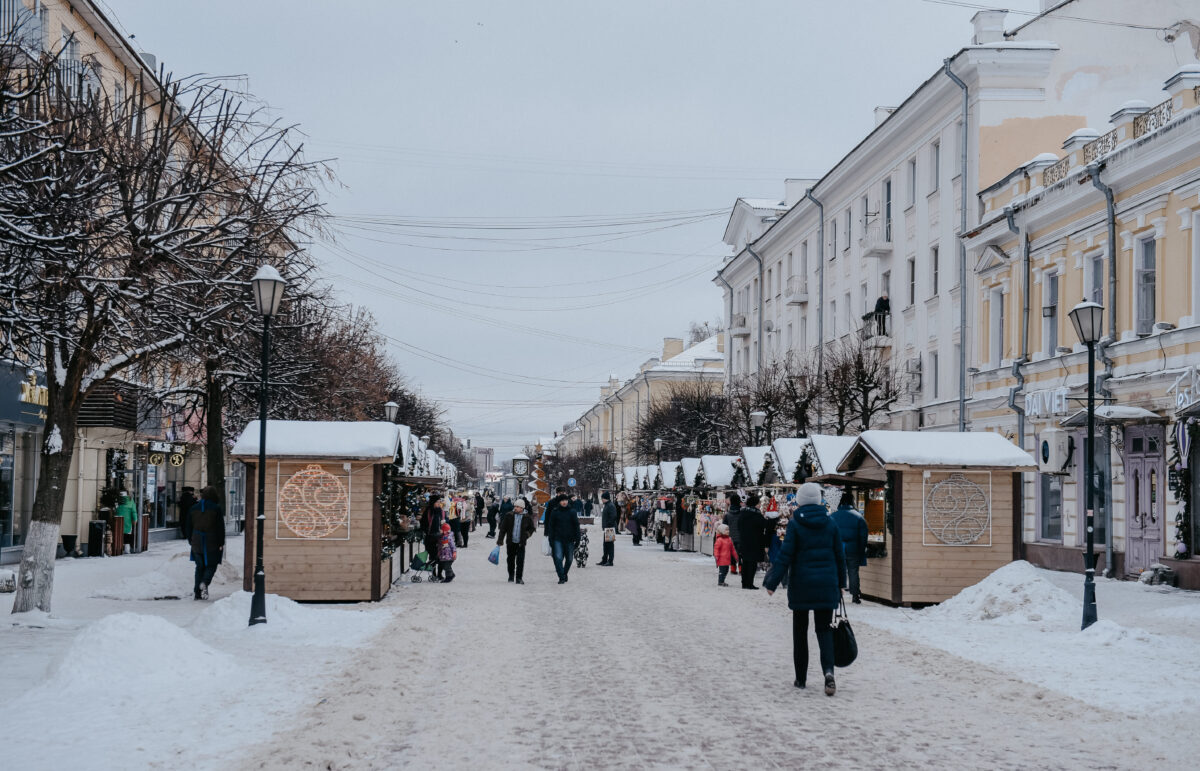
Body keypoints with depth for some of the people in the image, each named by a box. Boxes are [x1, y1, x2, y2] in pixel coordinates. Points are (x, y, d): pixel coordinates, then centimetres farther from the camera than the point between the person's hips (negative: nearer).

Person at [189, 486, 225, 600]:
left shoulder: (194, 508, 5)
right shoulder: (216, 508, -8)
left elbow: (189, 526, 11)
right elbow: (220, 527, -8)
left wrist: (191, 541, 19)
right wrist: (221, 543, -3)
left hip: (197, 542, 4)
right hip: (212, 542, -4)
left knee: (199, 566, 13)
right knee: (211, 565, 7)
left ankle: (197, 592, 8)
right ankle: (204, 582, -20)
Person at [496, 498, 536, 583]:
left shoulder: (527, 517, -1)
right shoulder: (509, 516, -2)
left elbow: (532, 528, 13)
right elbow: (503, 528, 1)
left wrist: (527, 534, -5)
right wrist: (500, 540, -3)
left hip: (521, 543, -1)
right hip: (511, 542, 1)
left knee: (520, 561, -6)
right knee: (511, 559, 12)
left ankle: (519, 577, 2)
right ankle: (511, 576, 29)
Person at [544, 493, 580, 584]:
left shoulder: (572, 512, 2)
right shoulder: (554, 512, 0)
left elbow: (576, 525, 5)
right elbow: (550, 526, 3)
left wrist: (577, 538, 0)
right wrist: (551, 539, -2)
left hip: (569, 539, 2)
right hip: (558, 539, -1)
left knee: (569, 559, 10)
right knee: (558, 558, -13)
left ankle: (565, 573, 32)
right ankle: (561, 577, -9)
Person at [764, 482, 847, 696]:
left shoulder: (795, 524, -8)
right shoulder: (830, 523, 2)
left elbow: (785, 556, -11)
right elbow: (839, 556, 7)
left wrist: (772, 583, -7)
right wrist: (841, 582, 18)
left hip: (801, 584, -2)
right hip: (826, 584, 2)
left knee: (800, 630, 12)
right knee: (824, 629, 6)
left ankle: (801, 678, 16)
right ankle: (828, 670, -18)